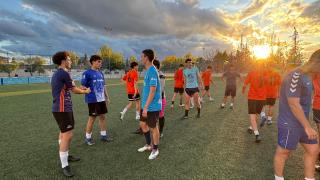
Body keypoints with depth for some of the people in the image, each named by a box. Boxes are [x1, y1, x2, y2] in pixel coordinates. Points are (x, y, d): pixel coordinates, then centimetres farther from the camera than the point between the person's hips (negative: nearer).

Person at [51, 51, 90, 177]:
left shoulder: (57, 74, 13)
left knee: (64, 133, 21)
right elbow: (74, 90, -6)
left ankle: (65, 156, 37)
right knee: (67, 135, -7)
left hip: (61, 108, 11)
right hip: (62, 109, -11)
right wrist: (85, 91, 11)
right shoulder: (64, 73, -16)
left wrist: (80, 89, 13)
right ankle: (64, 166, 1)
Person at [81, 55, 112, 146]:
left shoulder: (101, 73, 11)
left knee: (102, 116, 12)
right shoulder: (87, 73, -9)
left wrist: (107, 97, 16)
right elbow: (83, 87, -9)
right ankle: (88, 137, 20)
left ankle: (103, 135, 25)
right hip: (93, 100, -6)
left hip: (102, 99, 7)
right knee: (92, 118, 2)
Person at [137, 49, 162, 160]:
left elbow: (153, 91, -24)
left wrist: (146, 107, -22)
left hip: (152, 106, -9)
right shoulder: (148, 70, 10)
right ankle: (149, 145, 38)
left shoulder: (152, 71, -20)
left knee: (153, 127, 6)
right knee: (143, 124, 19)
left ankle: (155, 150, 26)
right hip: (146, 105, 9)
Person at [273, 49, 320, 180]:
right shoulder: (295, 76, -22)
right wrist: (307, 127, -18)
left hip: (302, 122, 9)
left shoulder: (307, 76, 8)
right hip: (289, 124, -9)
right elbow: (293, 104, -24)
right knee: (283, 153, 8)